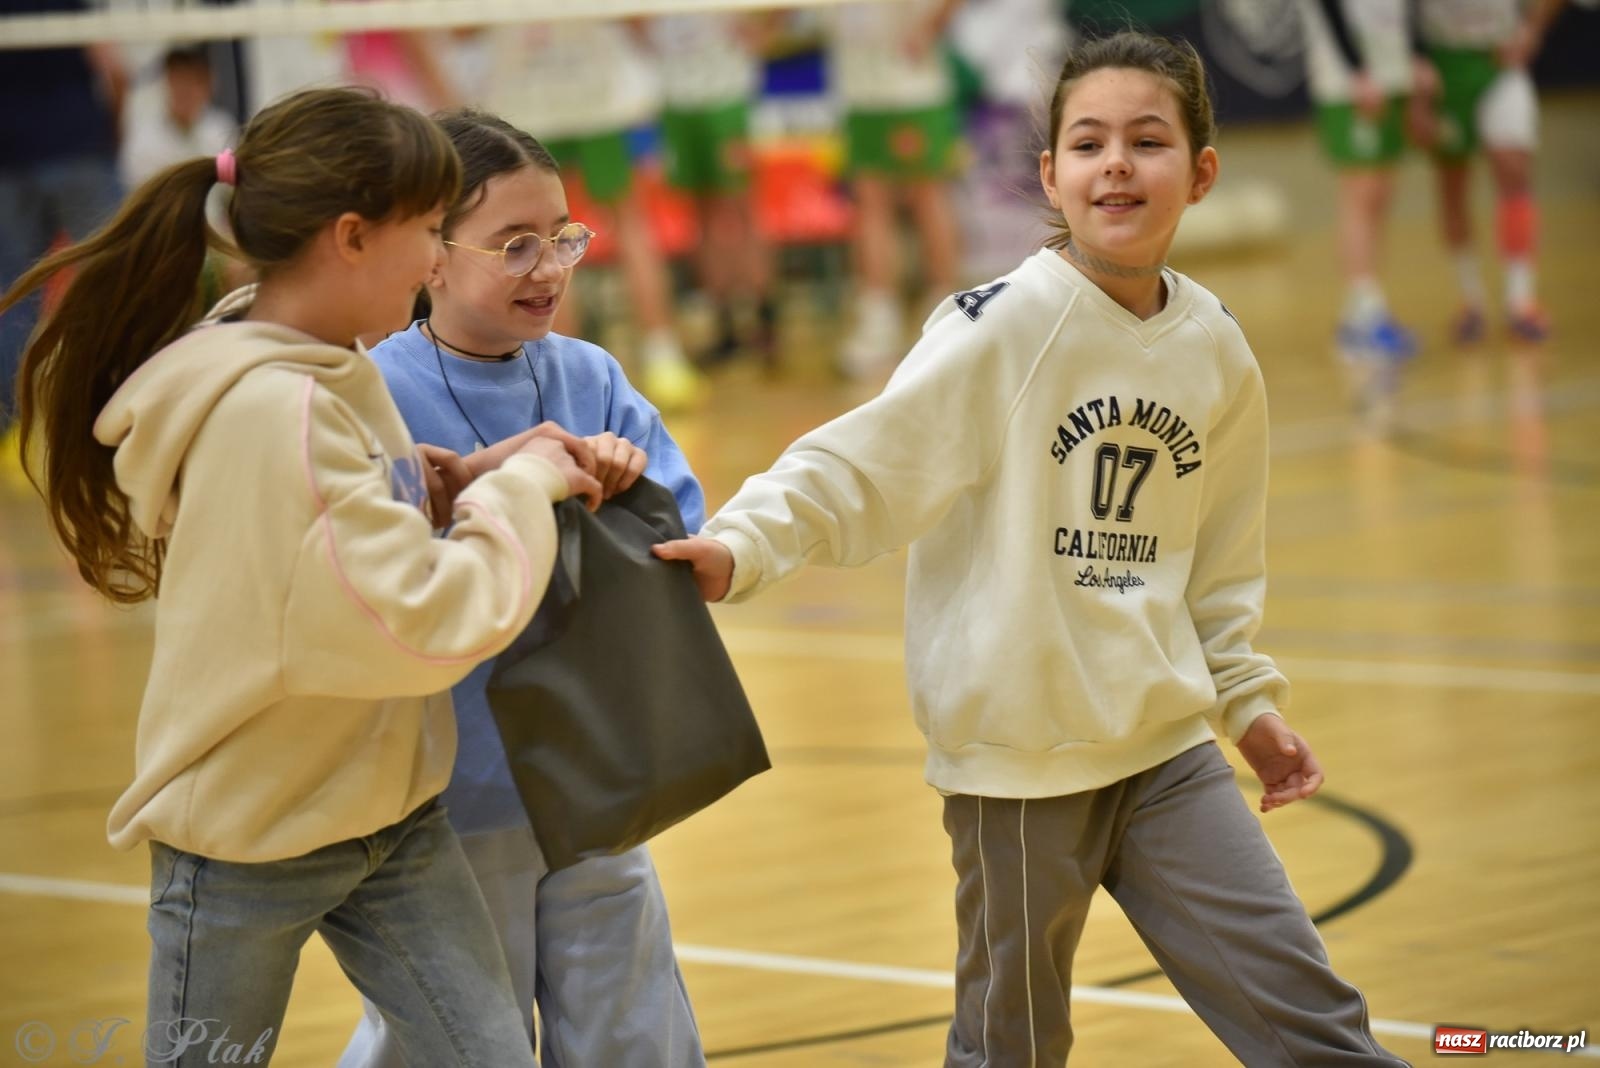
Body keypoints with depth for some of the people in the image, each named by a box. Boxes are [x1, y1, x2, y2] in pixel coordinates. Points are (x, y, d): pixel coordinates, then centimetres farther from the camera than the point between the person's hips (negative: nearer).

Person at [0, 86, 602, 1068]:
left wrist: (463, 480, -6)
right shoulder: (267, 411, -27)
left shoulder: (339, 370, -1)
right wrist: (519, 491, -15)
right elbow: (425, 627, -28)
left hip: (391, 812, 8)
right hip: (248, 842, -7)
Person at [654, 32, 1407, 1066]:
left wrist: (1245, 696, 19)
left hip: (1166, 744, 5)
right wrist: (744, 543, -33)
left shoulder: (1216, 348, 5)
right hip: (1018, 757, -4)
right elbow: (862, 463, -19)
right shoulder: (1004, 329, -12)